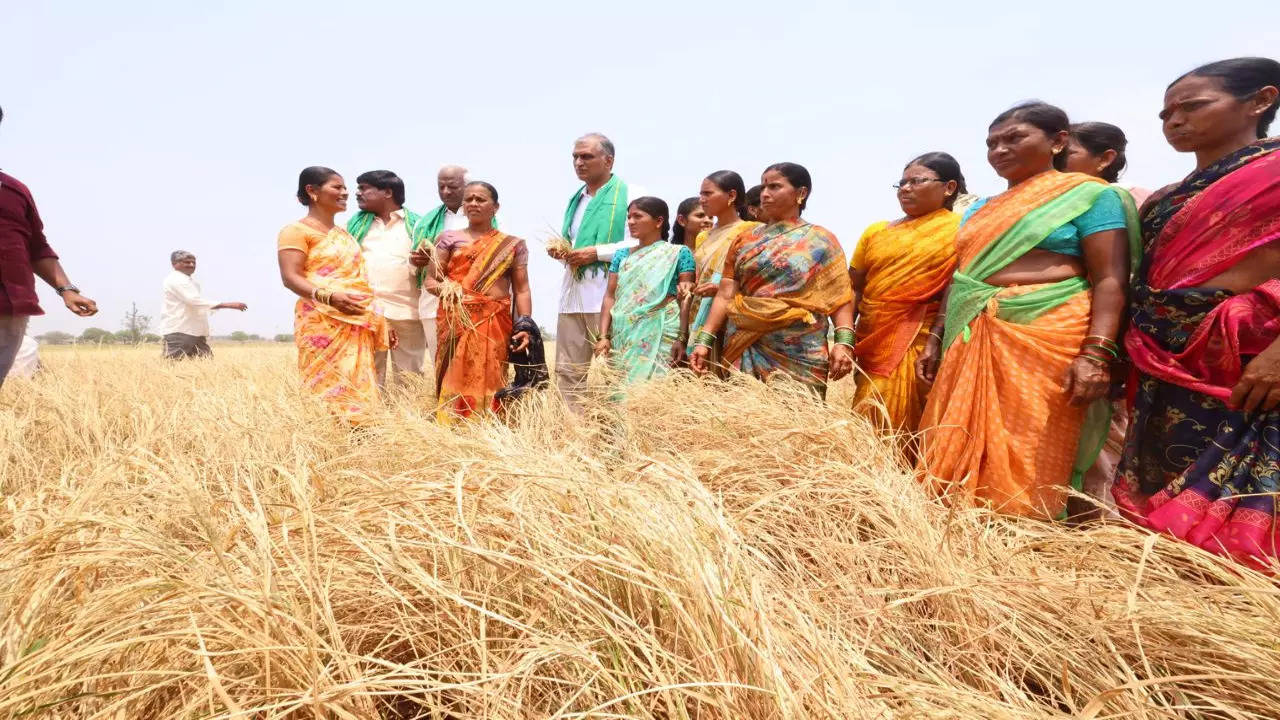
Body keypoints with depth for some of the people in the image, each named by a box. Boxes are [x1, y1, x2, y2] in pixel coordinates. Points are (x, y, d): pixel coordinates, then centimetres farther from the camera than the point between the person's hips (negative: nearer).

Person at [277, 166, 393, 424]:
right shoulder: (296, 230, 1)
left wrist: (381, 322, 21)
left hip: (359, 325, 7)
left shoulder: (345, 234, 23)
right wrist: (329, 297, -29)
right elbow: (290, 277, -11)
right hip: (322, 323, -7)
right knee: (328, 389, -10)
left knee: (358, 391, 3)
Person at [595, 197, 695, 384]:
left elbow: (685, 300, -1)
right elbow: (610, 297, 9)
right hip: (623, 336, 4)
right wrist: (603, 336, -2)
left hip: (661, 335, -4)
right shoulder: (621, 255, 15)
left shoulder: (678, 253, 4)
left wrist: (682, 339, -10)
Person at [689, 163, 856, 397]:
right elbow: (725, 296, 5)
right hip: (746, 353, 2)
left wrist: (844, 343, -14)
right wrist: (704, 340, -5)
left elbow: (841, 298, -1)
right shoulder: (745, 241, 11)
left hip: (800, 356, -2)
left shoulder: (821, 241, 5)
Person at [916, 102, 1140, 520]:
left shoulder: (1090, 196, 1)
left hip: (1048, 341, -6)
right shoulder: (980, 210, 19)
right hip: (972, 343, 6)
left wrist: (1097, 354, -18)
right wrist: (935, 340, 14)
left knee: (1028, 459, -4)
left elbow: (1111, 280, -7)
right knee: (957, 448, 6)